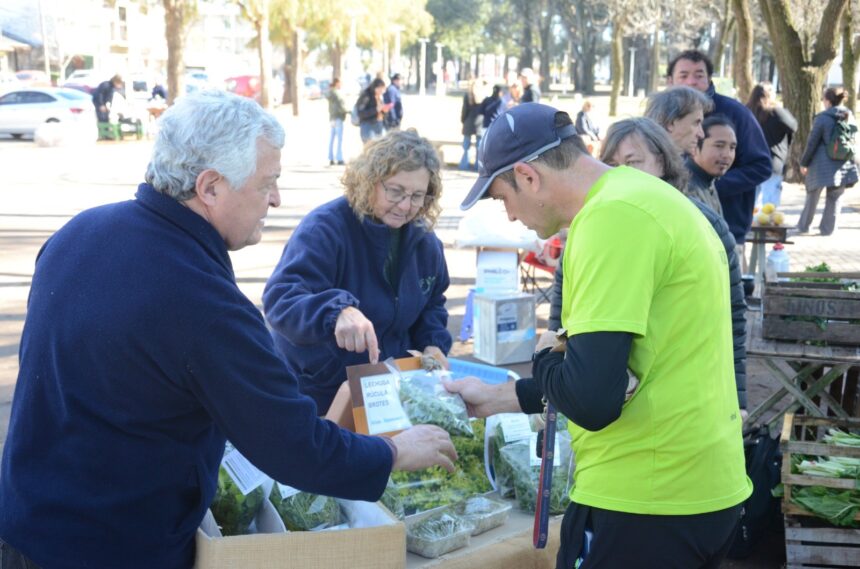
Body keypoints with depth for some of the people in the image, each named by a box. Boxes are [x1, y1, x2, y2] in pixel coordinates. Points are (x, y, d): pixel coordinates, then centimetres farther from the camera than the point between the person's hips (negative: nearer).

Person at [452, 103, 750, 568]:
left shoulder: (613, 215, -19)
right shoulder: (641, 195, 12)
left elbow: (591, 398, -25)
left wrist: (545, 358, -4)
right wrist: (497, 398, 25)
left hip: (647, 500, -9)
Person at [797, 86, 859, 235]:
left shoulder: (822, 118, -11)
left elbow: (812, 142, -9)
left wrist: (804, 163, 1)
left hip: (822, 164, -3)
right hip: (843, 164, 3)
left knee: (812, 196, 12)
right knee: (835, 197, 12)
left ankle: (804, 226, 21)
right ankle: (828, 227, 15)